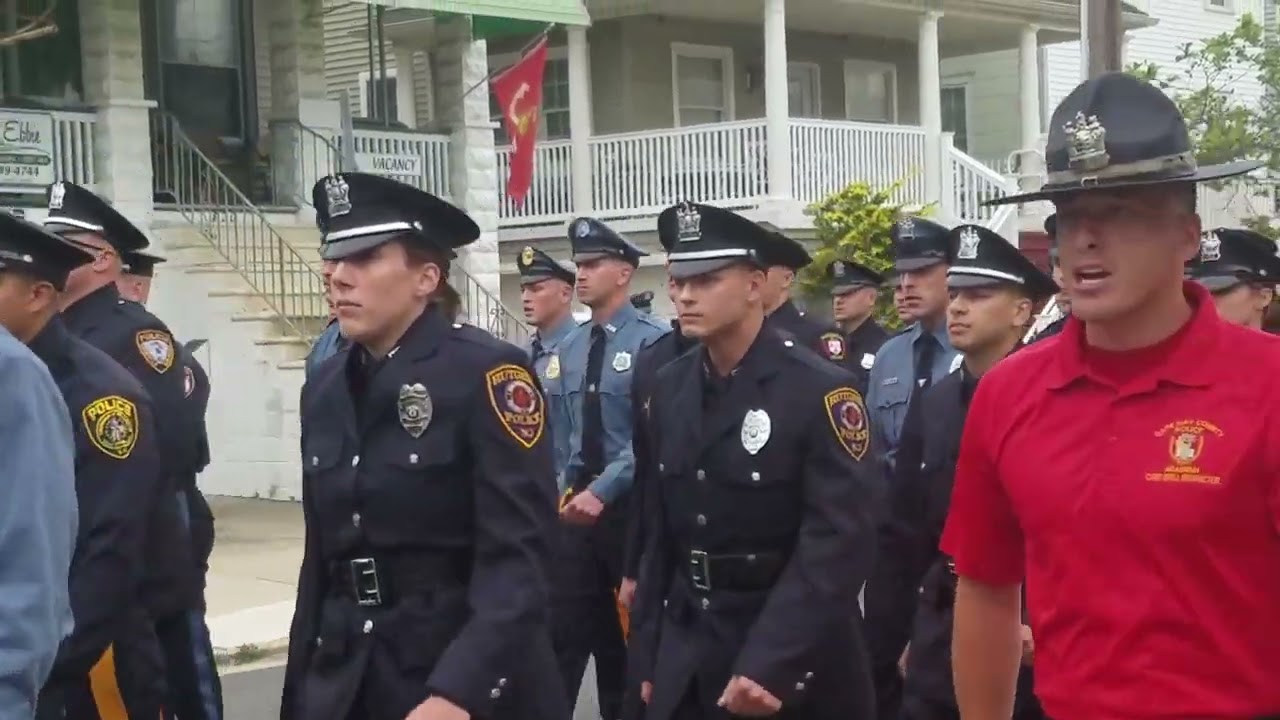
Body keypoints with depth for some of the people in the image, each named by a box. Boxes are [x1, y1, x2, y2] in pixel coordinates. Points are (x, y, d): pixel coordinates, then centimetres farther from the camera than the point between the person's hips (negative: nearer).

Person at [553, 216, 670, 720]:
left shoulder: (653, 341, -12)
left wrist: (602, 491, -21)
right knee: (564, 624, 1)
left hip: (632, 504, -5)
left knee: (634, 627, 9)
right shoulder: (570, 348, 9)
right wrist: (567, 487, 8)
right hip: (580, 500, 5)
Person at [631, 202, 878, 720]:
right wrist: (652, 656, 10)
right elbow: (661, 527, 9)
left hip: (794, 663, -5)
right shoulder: (670, 388, 4)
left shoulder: (820, 390, -14)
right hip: (685, 657, 5)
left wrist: (769, 665, -22)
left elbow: (839, 542, -18)